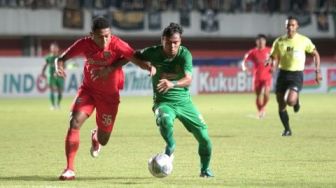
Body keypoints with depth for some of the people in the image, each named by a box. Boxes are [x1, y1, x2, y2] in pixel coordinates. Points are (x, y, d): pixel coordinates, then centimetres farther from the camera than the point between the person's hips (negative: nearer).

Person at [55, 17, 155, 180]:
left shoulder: (117, 45, -22)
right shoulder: (85, 44, -15)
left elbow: (136, 59, -27)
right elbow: (62, 58, -5)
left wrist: (149, 67, -48)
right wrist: (59, 66, -27)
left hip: (110, 95, -1)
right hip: (88, 90, 1)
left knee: (103, 140, 6)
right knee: (75, 122, -21)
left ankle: (95, 136, 48)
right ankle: (69, 169, -15)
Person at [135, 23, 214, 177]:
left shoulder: (184, 54, -15)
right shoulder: (153, 53, -12)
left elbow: (188, 79, -28)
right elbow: (135, 56, 9)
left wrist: (172, 84, -49)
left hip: (184, 101, 1)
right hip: (163, 102, -1)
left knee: (204, 138, -2)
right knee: (165, 120, -37)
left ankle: (205, 169, 27)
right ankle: (170, 146, -5)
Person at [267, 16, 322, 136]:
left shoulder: (304, 41, -3)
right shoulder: (279, 42, 3)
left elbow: (315, 54, 8)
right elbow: (275, 59, 11)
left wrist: (318, 71, 0)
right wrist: (271, 62, -14)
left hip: (296, 74, -3)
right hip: (283, 73, 3)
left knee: (290, 101, -23)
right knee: (281, 105, 1)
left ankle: (296, 100, 14)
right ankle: (287, 130, 19)